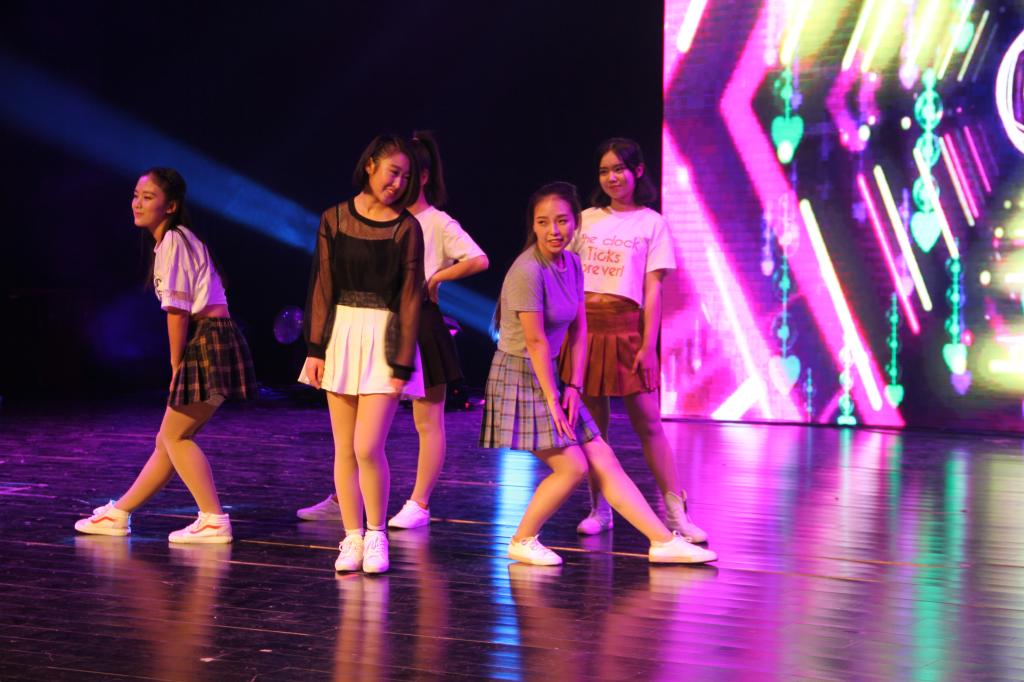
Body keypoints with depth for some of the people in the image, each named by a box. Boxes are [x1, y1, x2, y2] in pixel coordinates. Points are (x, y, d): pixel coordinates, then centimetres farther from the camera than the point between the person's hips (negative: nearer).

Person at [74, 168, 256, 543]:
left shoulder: (173, 240, -11)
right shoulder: (173, 240, 18)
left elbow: (177, 309, -16)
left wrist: (176, 365, -9)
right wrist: (181, 364, 11)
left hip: (209, 343, -9)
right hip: (208, 343, 9)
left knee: (175, 436, -2)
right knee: (169, 438, 15)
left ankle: (214, 521, -1)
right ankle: (117, 514, 24)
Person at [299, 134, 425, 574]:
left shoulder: (406, 228, -3)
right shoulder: (335, 219, 4)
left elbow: (410, 298, -3)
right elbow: (322, 287, 5)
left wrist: (402, 364, -7)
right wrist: (316, 348, 0)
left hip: (384, 339, -3)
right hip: (342, 335, 3)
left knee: (368, 448, -10)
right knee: (344, 450, 6)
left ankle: (376, 537, 9)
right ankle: (352, 538, 16)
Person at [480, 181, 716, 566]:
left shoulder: (572, 264, 5)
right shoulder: (527, 271, -20)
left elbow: (578, 329, 7)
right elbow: (535, 341, -18)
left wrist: (573, 387, -1)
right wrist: (551, 399, -14)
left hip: (547, 375, 8)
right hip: (519, 376, -7)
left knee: (602, 460, 5)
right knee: (572, 467, -10)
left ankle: (664, 541, 8)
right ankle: (522, 541, 7)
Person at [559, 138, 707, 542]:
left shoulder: (651, 223, 6)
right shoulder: (587, 220, 13)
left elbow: (653, 288, 1)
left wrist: (648, 343, -8)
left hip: (626, 327, -3)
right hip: (584, 325, 3)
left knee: (647, 422, -6)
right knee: (592, 422, 4)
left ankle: (676, 514, -3)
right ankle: (598, 510, 15)